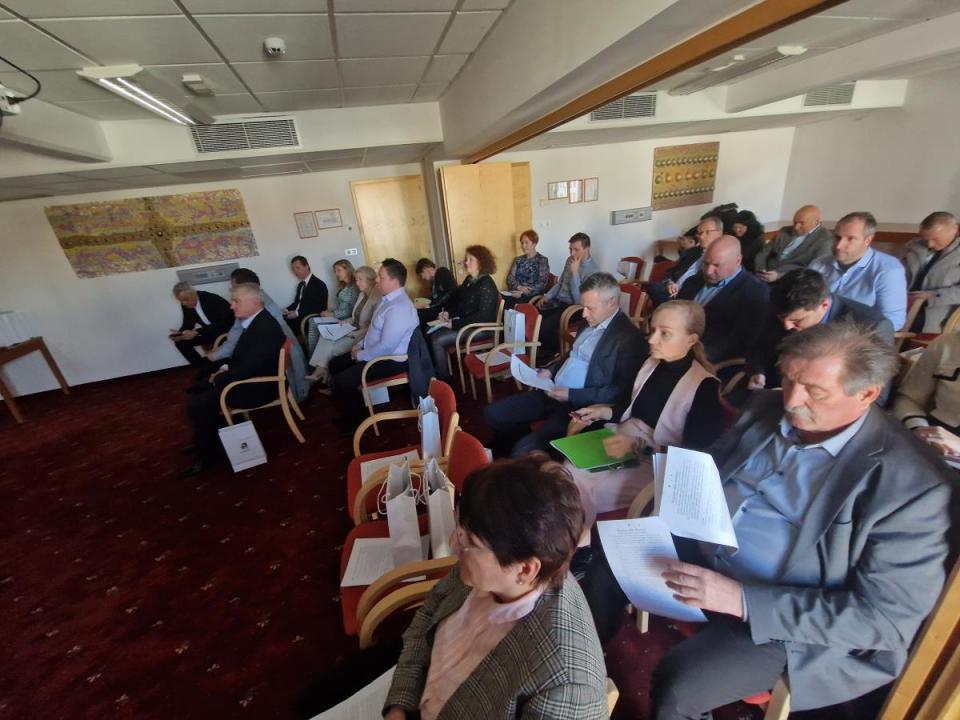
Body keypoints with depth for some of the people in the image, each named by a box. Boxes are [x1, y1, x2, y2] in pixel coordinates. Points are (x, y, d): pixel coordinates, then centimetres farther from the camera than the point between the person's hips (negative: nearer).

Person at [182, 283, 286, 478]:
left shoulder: (265, 328, -28)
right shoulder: (256, 321, 5)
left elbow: (249, 369, -30)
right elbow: (242, 356, 19)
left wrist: (219, 378, -14)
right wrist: (226, 368, 3)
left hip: (258, 386, -10)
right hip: (248, 376, 10)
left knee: (196, 405, -9)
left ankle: (208, 455, 10)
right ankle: (208, 440, 32)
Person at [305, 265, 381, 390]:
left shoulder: (377, 297, -17)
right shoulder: (362, 294, 14)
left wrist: (355, 334, -21)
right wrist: (347, 321, 5)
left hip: (363, 336, -10)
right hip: (355, 330, 10)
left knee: (332, 347, -18)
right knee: (326, 337, -8)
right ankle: (319, 370, -12)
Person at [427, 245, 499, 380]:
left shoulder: (486, 285, -19)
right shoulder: (469, 279, 10)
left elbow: (482, 316, -25)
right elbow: (459, 300, 20)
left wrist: (455, 324, -25)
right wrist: (447, 312, 0)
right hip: (463, 322, 9)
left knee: (437, 340, -19)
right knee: (430, 333, -4)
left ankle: (443, 377, -1)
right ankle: (433, 369, 6)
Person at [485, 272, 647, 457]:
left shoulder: (630, 338, -15)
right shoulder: (591, 322, 11)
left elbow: (622, 392, -19)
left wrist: (572, 395, -20)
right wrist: (550, 370, 6)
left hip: (582, 407, -8)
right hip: (554, 393, 9)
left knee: (524, 449, -26)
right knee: (493, 413, 3)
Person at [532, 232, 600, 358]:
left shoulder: (593, 271, -16)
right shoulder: (570, 260, 8)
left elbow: (580, 301, -24)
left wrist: (574, 272, -25)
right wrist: (546, 296, 6)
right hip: (557, 301, 7)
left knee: (544, 326, -28)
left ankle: (552, 352, 1)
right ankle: (541, 347, 8)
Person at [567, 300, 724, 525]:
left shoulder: (704, 387, -16)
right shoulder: (651, 363, 4)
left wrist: (637, 447, -24)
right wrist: (605, 412, 1)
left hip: (658, 465, -6)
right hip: (624, 446, 6)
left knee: (583, 485, -21)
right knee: (569, 470, -15)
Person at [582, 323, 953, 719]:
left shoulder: (913, 482, -19)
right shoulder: (767, 408, -2)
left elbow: (888, 616, -20)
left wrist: (743, 600, -29)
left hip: (790, 618, -5)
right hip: (703, 549, 6)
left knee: (676, 683, -24)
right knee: (610, 554, 4)